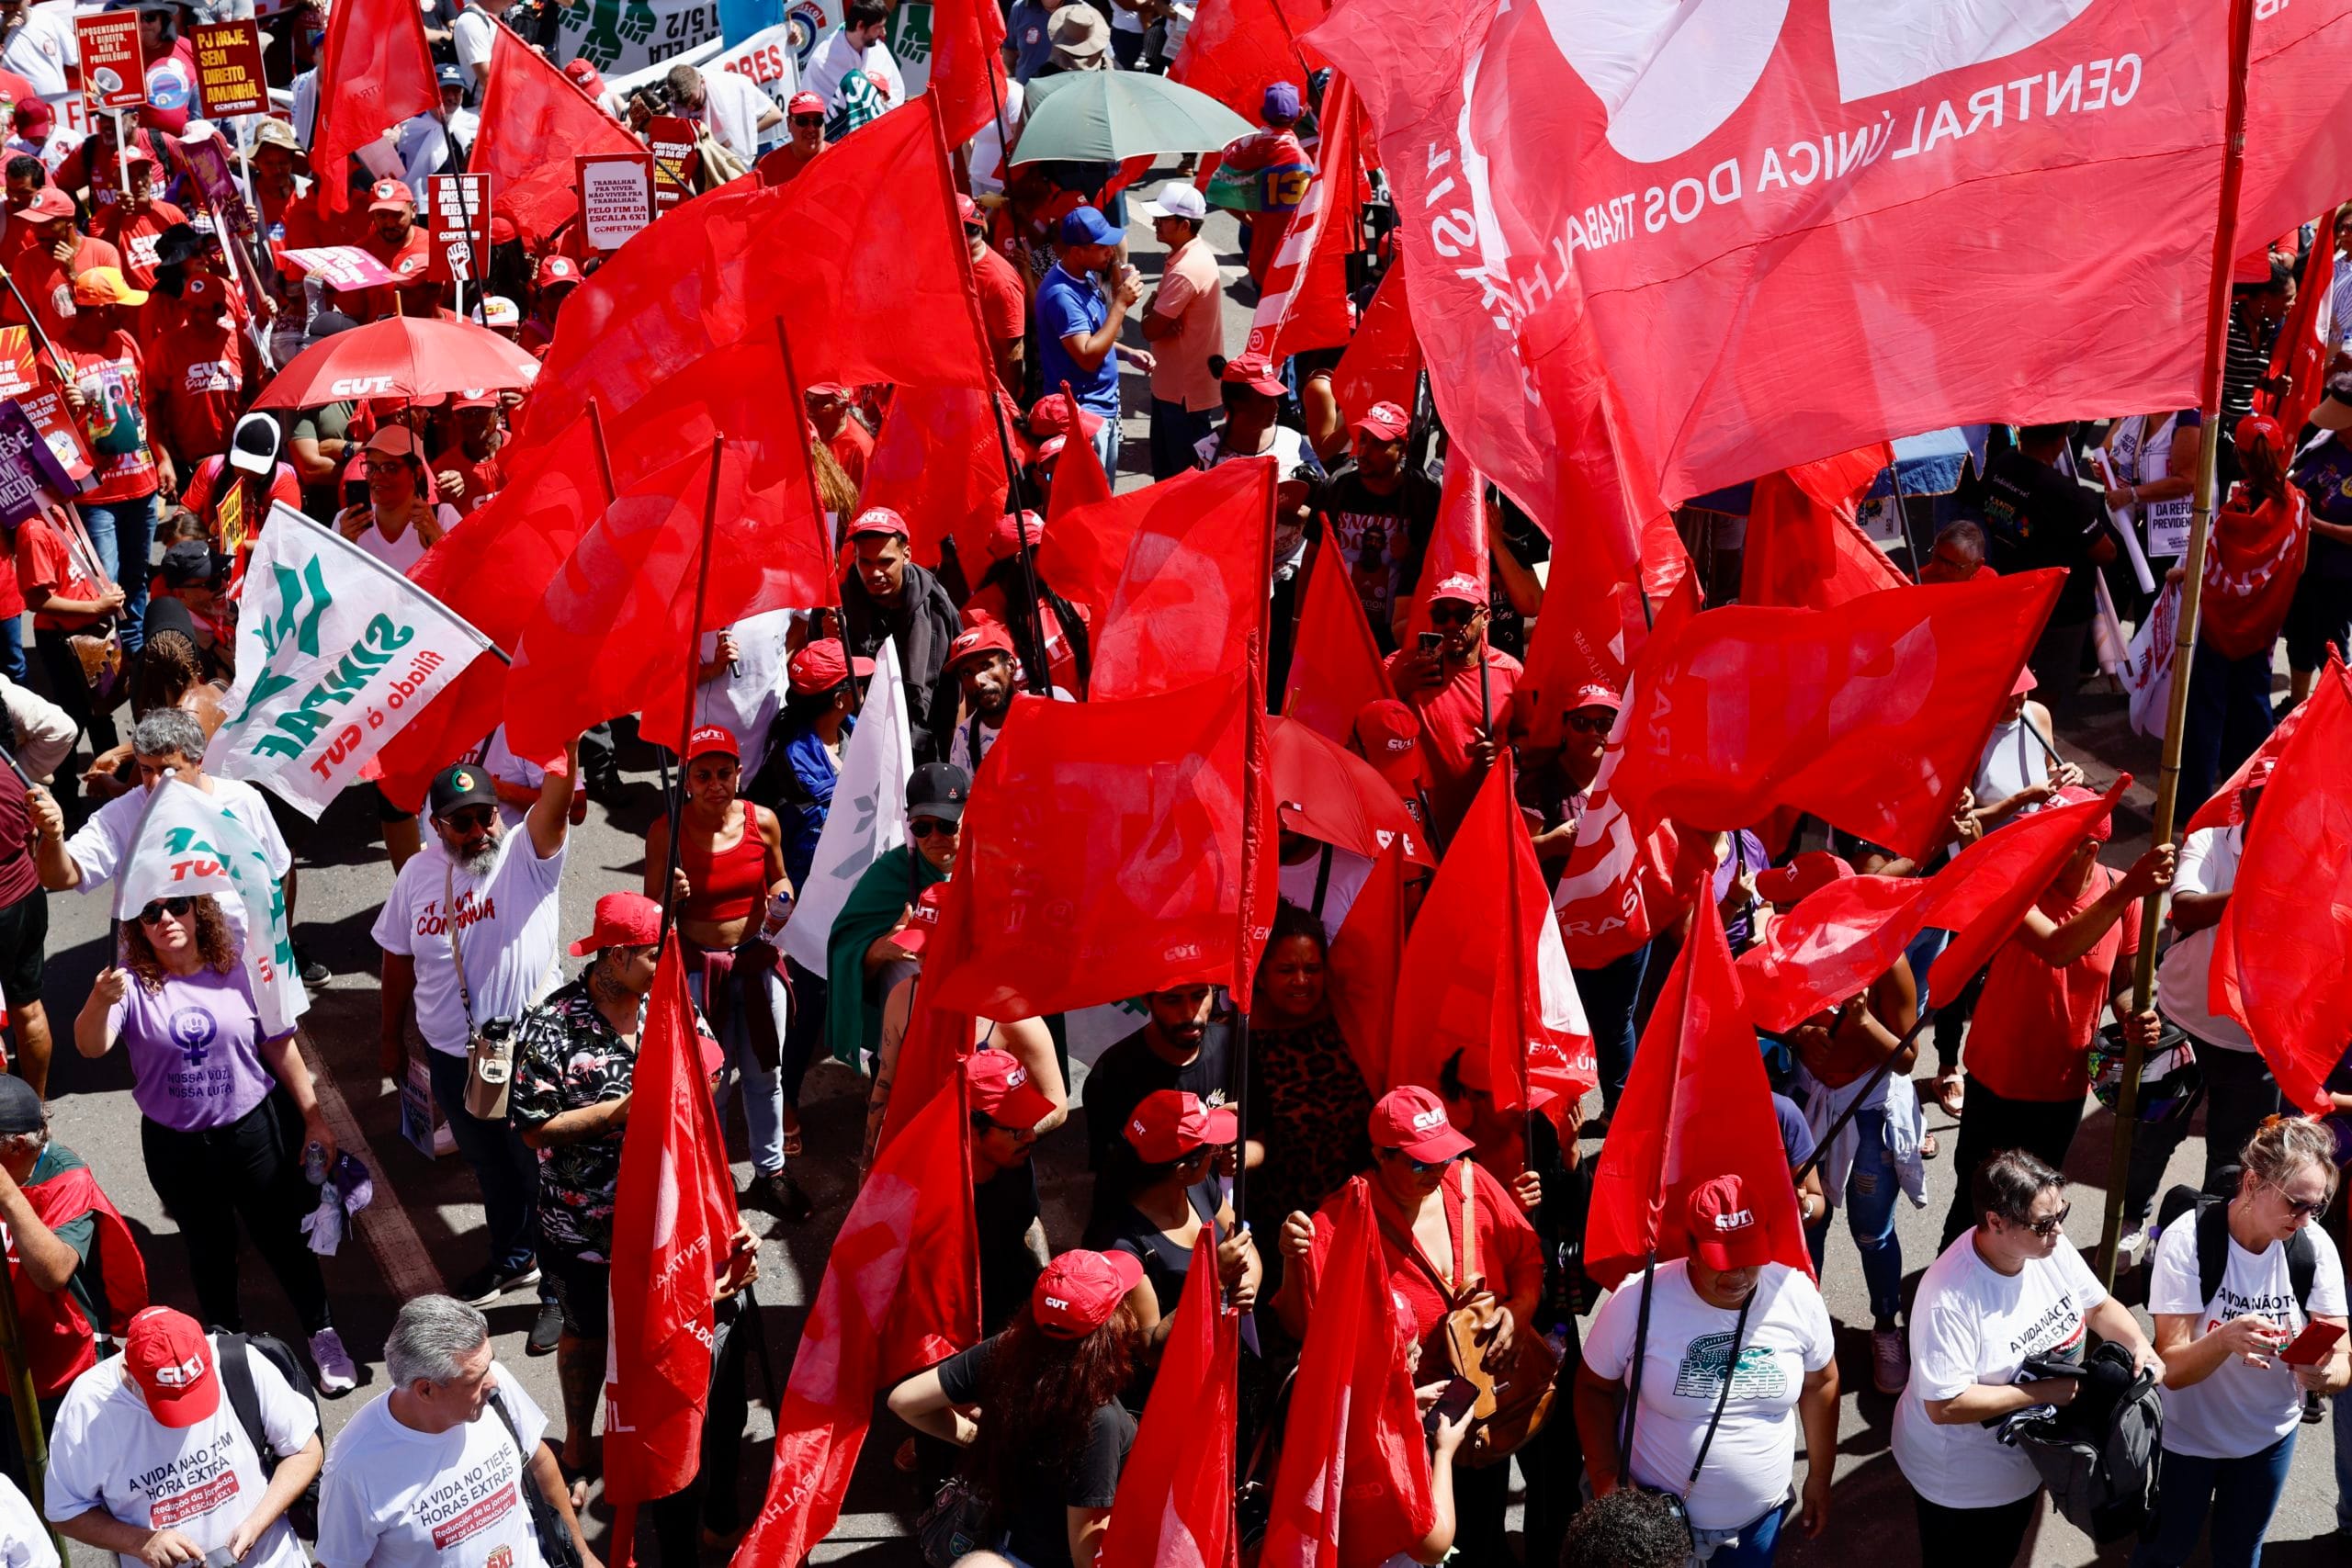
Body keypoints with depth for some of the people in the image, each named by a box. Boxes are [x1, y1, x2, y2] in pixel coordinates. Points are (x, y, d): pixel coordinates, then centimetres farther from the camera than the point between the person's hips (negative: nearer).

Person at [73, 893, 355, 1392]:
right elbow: (90, 1047, -27)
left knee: (283, 1237, 12)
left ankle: (323, 1335, 32)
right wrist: (100, 1001, -49)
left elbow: (281, 1047, -1)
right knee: (208, 1249, 20)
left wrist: (314, 1119, 1)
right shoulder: (131, 981, -13)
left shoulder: (238, 969, -9)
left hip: (255, 1128, 0)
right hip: (176, 1145, 1)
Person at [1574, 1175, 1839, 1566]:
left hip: (1761, 1515, 2)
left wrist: (1819, 1479, 10)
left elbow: (1819, 1383, 3)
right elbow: (1595, 1387, -8)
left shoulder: (1797, 1293, -14)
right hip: (1655, 1513, -2)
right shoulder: (1638, 1300, -22)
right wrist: (1606, 1482, -14)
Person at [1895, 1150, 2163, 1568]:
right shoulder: (1950, 1296, -36)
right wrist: (2044, 1391, -30)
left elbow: (2098, 1306, 4)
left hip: (2022, 1461, 7)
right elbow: (1944, 1406, -35)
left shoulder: (2051, 1246, -14)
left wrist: (2139, 1344, -16)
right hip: (1963, 1483, -7)